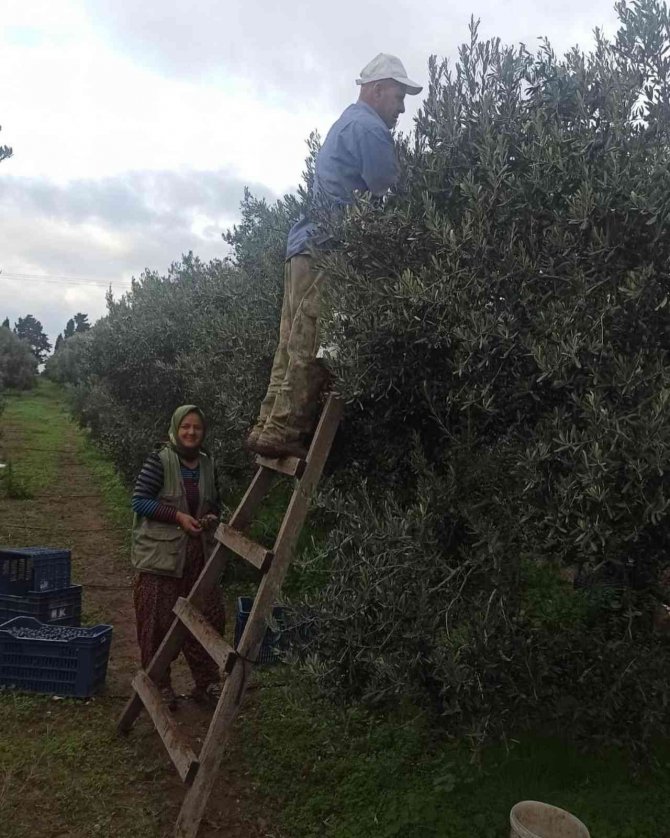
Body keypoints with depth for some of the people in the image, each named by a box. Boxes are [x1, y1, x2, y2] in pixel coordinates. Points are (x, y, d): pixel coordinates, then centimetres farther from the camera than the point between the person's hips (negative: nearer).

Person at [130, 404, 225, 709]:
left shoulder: (207, 464, 9)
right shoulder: (159, 461, -9)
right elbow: (139, 501, -12)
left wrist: (212, 517, -2)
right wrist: (178, 516, -19)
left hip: (197, 554, 6)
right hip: (159, 555, -6)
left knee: (210, 616, 7)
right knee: (158, 623, 1)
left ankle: (206, 684, 23)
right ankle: (159, 688, 19)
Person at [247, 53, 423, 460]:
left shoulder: (347, 124, 30)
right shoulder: (368, 126, -2)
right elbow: (388, 194, -7)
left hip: (307, 244, 10)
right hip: (328, 247, -10)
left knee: (295, 344, 5)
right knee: (311, 348, -13)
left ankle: (269, 426, 5)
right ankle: (284, 431, -14)